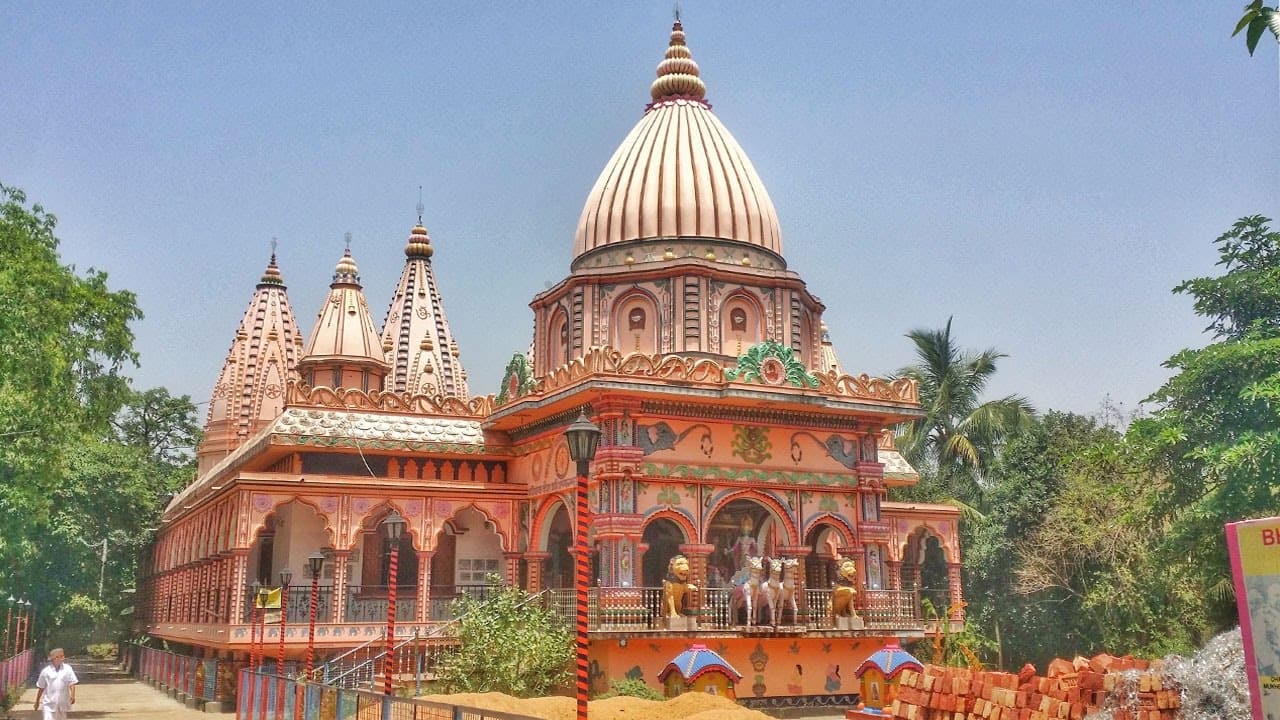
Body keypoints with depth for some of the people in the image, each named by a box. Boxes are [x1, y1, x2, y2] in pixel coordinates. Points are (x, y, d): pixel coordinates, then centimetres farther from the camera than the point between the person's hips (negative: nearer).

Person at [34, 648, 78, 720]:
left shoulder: (67, 669, 0)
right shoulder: (46, 671, 0)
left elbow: (72, 683, -5)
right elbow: (40, 688, 8)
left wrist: (72, 696, -19)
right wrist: (37, 702, 12)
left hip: (62, 703, 2)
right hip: (49, 703, -2)